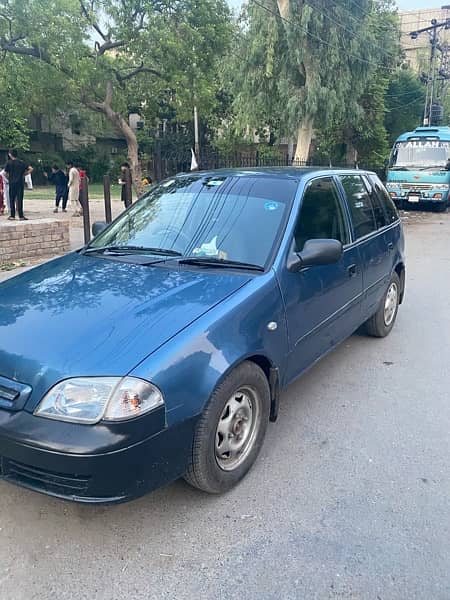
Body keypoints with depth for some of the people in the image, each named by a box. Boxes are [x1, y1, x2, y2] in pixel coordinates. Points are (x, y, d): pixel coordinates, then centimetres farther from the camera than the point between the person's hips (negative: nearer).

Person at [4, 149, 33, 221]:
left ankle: (12, 216, 10)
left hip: (12, 183, -1)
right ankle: (21, 216, -2)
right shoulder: (21, 162, 3)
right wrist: (24, 174, 4)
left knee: (12, 200, 8)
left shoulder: (9, 163, -1)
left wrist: (9, 179, 15)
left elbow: (6, 173, -2)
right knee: (20, 199, 1)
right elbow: (31, 169, -3)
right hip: (20, 183, 1)